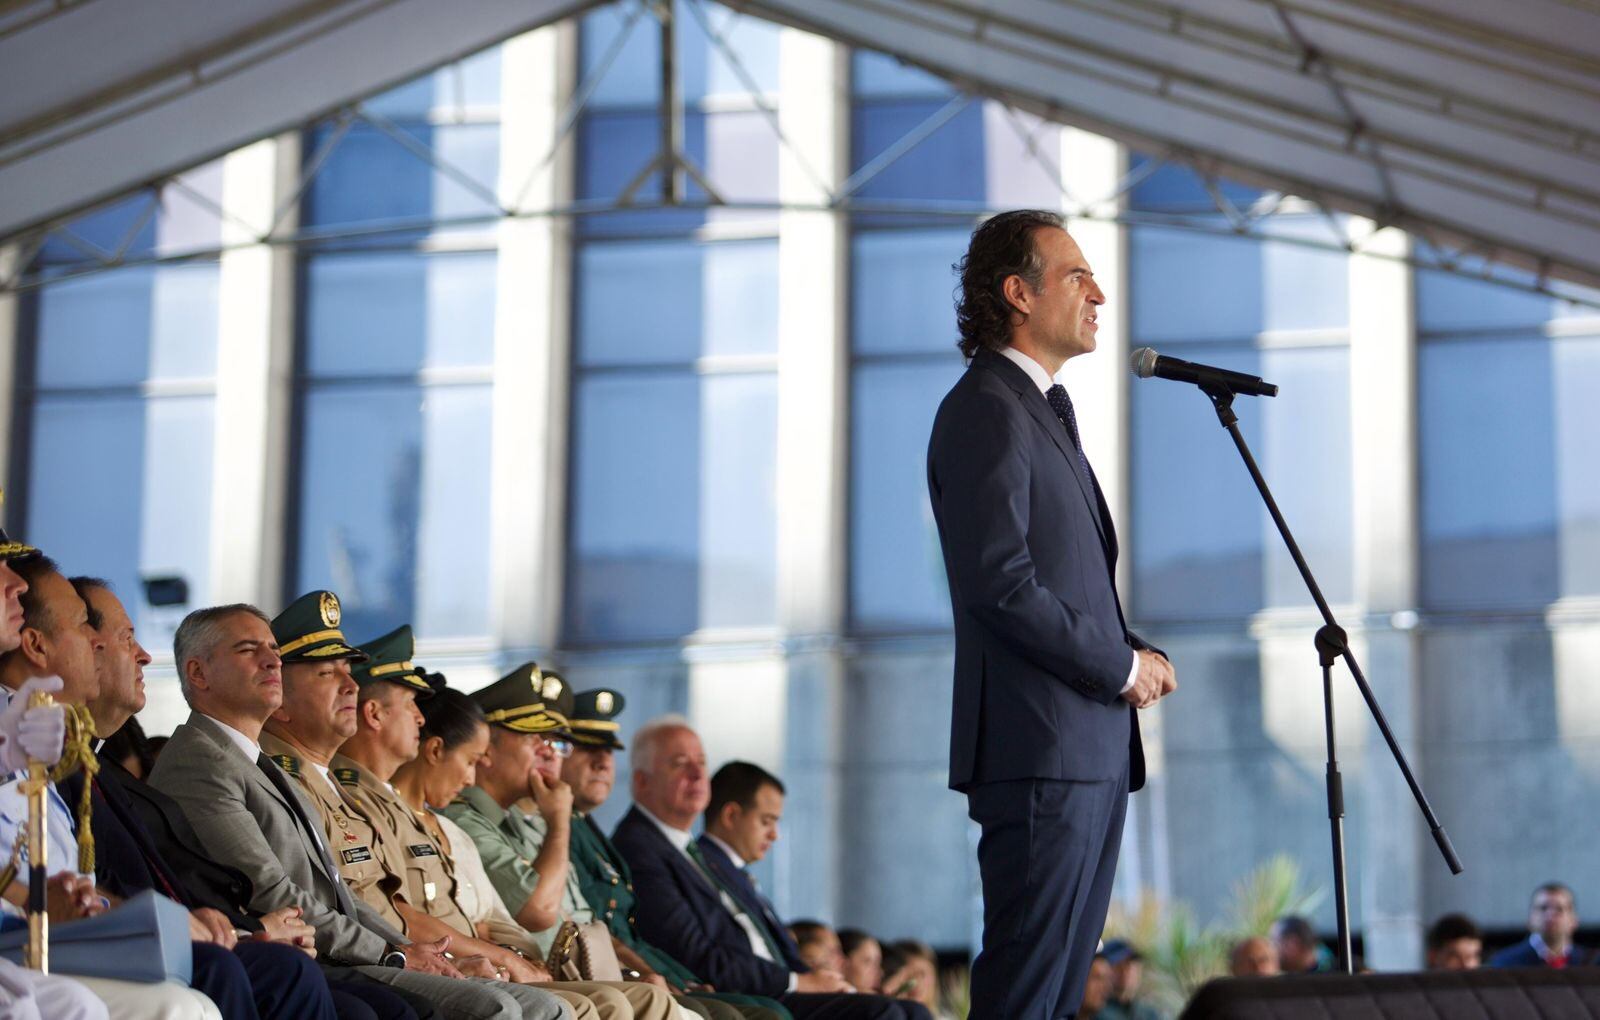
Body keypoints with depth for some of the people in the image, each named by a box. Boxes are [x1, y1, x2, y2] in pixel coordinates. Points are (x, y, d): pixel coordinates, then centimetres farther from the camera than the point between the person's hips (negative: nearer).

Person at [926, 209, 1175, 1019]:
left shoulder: (1044, 410, 22)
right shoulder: (986, 411, -10)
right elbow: (999, 584, -20)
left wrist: (1134, 655, 8)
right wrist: (1121, 666, -11)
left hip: (1092, 749, 10)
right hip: (1040, 748, -10)